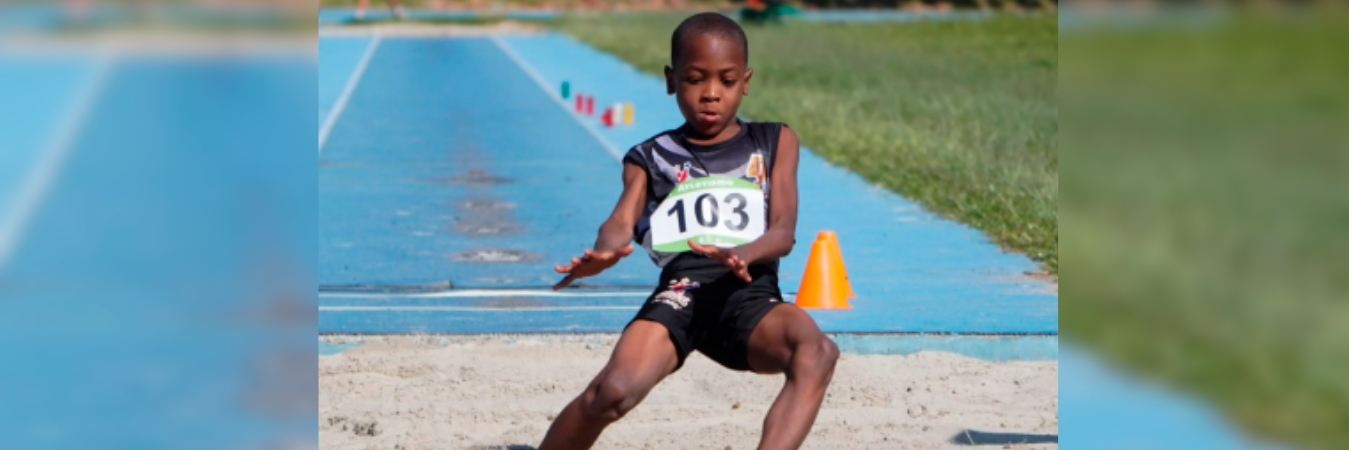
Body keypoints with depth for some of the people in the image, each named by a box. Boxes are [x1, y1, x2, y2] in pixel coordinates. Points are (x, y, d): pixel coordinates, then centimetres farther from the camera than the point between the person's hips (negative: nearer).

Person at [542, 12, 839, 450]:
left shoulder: (774, 143, 21)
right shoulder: (651, 158, 20)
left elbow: (783, 232, 7)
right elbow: (621, 222, 2)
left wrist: (742, 255, -19)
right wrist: (603, 253, -26)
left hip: (750, 291, 1)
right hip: (680, 289, -1)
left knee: (816, 352, -33)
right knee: (614, 390, -27)